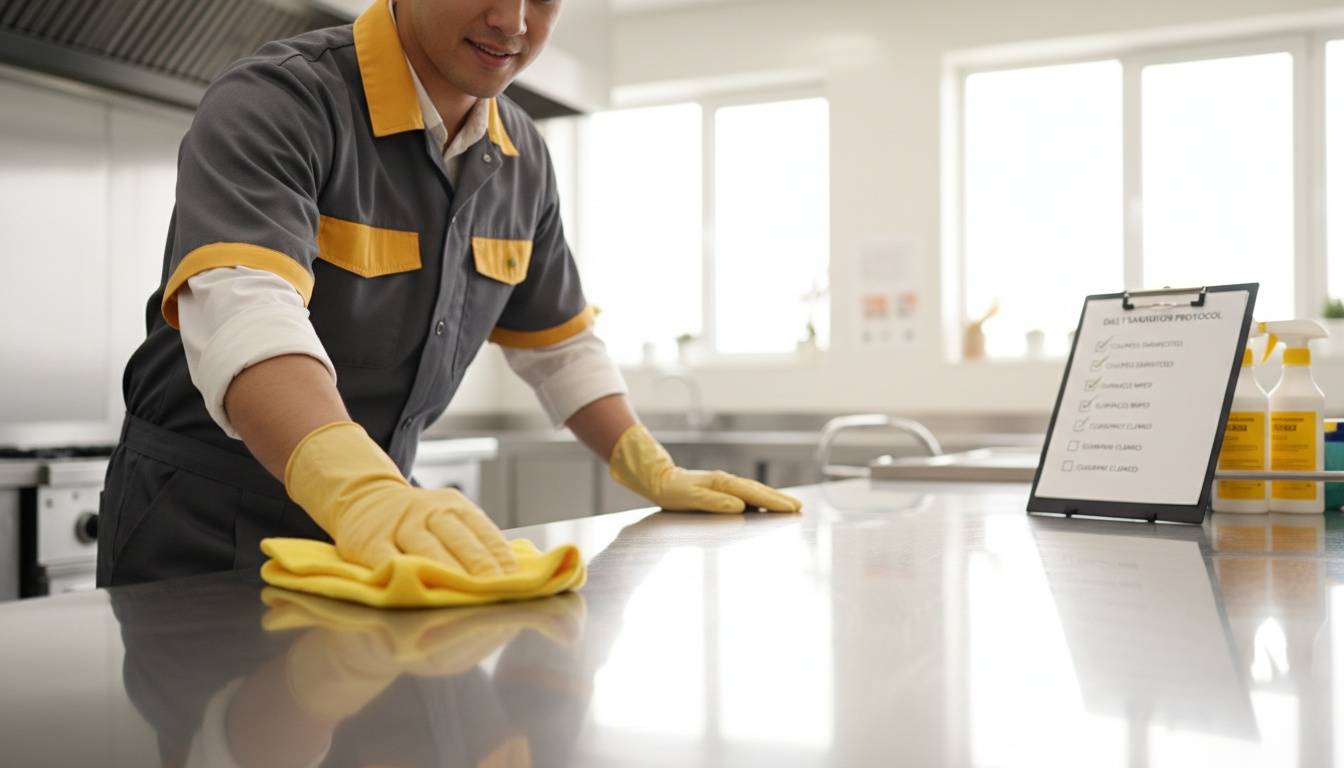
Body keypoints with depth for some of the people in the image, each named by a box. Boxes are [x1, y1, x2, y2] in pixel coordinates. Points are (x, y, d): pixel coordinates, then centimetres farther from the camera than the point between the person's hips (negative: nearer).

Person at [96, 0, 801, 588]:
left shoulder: (523, 160, 2)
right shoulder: (273, 105, -20)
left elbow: (555, 342, 13)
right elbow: (241, 314, -38)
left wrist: (658, 476, 6)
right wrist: (362, 494, -54)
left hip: (374, 520, 5)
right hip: (205, 526, -5)